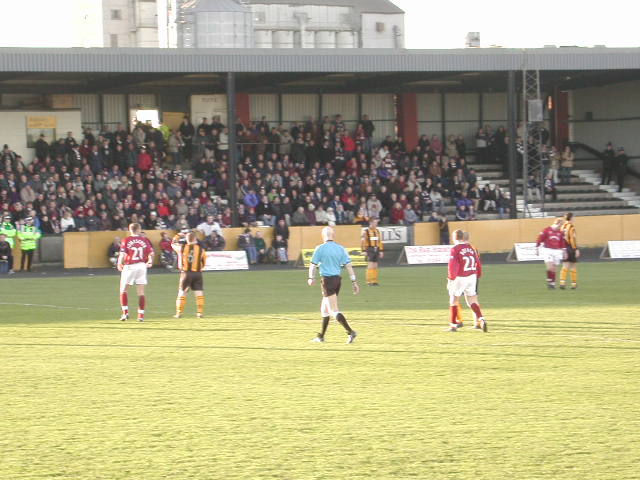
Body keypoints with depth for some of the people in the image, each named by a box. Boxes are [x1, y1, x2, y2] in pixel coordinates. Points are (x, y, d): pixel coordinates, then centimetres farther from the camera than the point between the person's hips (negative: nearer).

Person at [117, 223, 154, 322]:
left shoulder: (126, 240, -4)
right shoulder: (145, 240, 3)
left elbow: (122, 254, -10)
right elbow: (151, 253, 3)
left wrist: (119, 264, 7)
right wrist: (150, 262, 22)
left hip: (129, 266, -2)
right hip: (141, 266, 2)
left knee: (123, 289, 11)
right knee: (141, 292, 7)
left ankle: (125, 312, -2)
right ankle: (141, 315, 5)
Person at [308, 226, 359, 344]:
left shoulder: (320, 248, -7)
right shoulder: (340, 248, 6)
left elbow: (313, 265, -2)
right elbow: (349, 265, 1)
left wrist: (311, 278, 15)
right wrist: (354, 281, 3)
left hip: (327, 280, -6)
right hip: (337, 279, 6)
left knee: (334, 311, -9)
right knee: (324, 309, 19)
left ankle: (350, 332, -24)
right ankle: (321, 336, 26)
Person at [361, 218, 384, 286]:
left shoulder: (377, 231, 14)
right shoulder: (365, 231, -6)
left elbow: (380, 241, 18)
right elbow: (363, 241, -8)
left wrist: (381, 251, 14)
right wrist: (364, 251, -14)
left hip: (376, 250, 6)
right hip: (370, 249, -6)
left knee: (375, 266, 8)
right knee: (370, 265, -11)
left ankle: (374, 281, 12)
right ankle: (369, 282, -9)